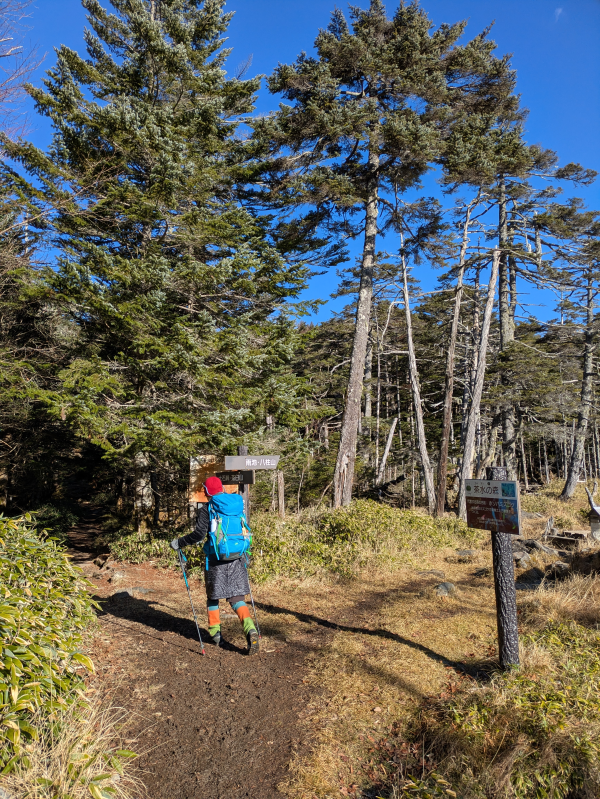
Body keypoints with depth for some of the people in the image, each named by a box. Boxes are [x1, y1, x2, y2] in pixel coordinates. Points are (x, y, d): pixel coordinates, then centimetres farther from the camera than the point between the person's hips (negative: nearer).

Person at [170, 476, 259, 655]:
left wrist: (179, 543, -2)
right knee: (237, 597, 6)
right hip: (236, 559, 4)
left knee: (213, 597, 18)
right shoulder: (237, 504, 8)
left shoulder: (206, 509, -8)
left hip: (216, 559, -3)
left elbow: (199, 534, -14)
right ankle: (250, 630, -14)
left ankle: (215, 633, 26)